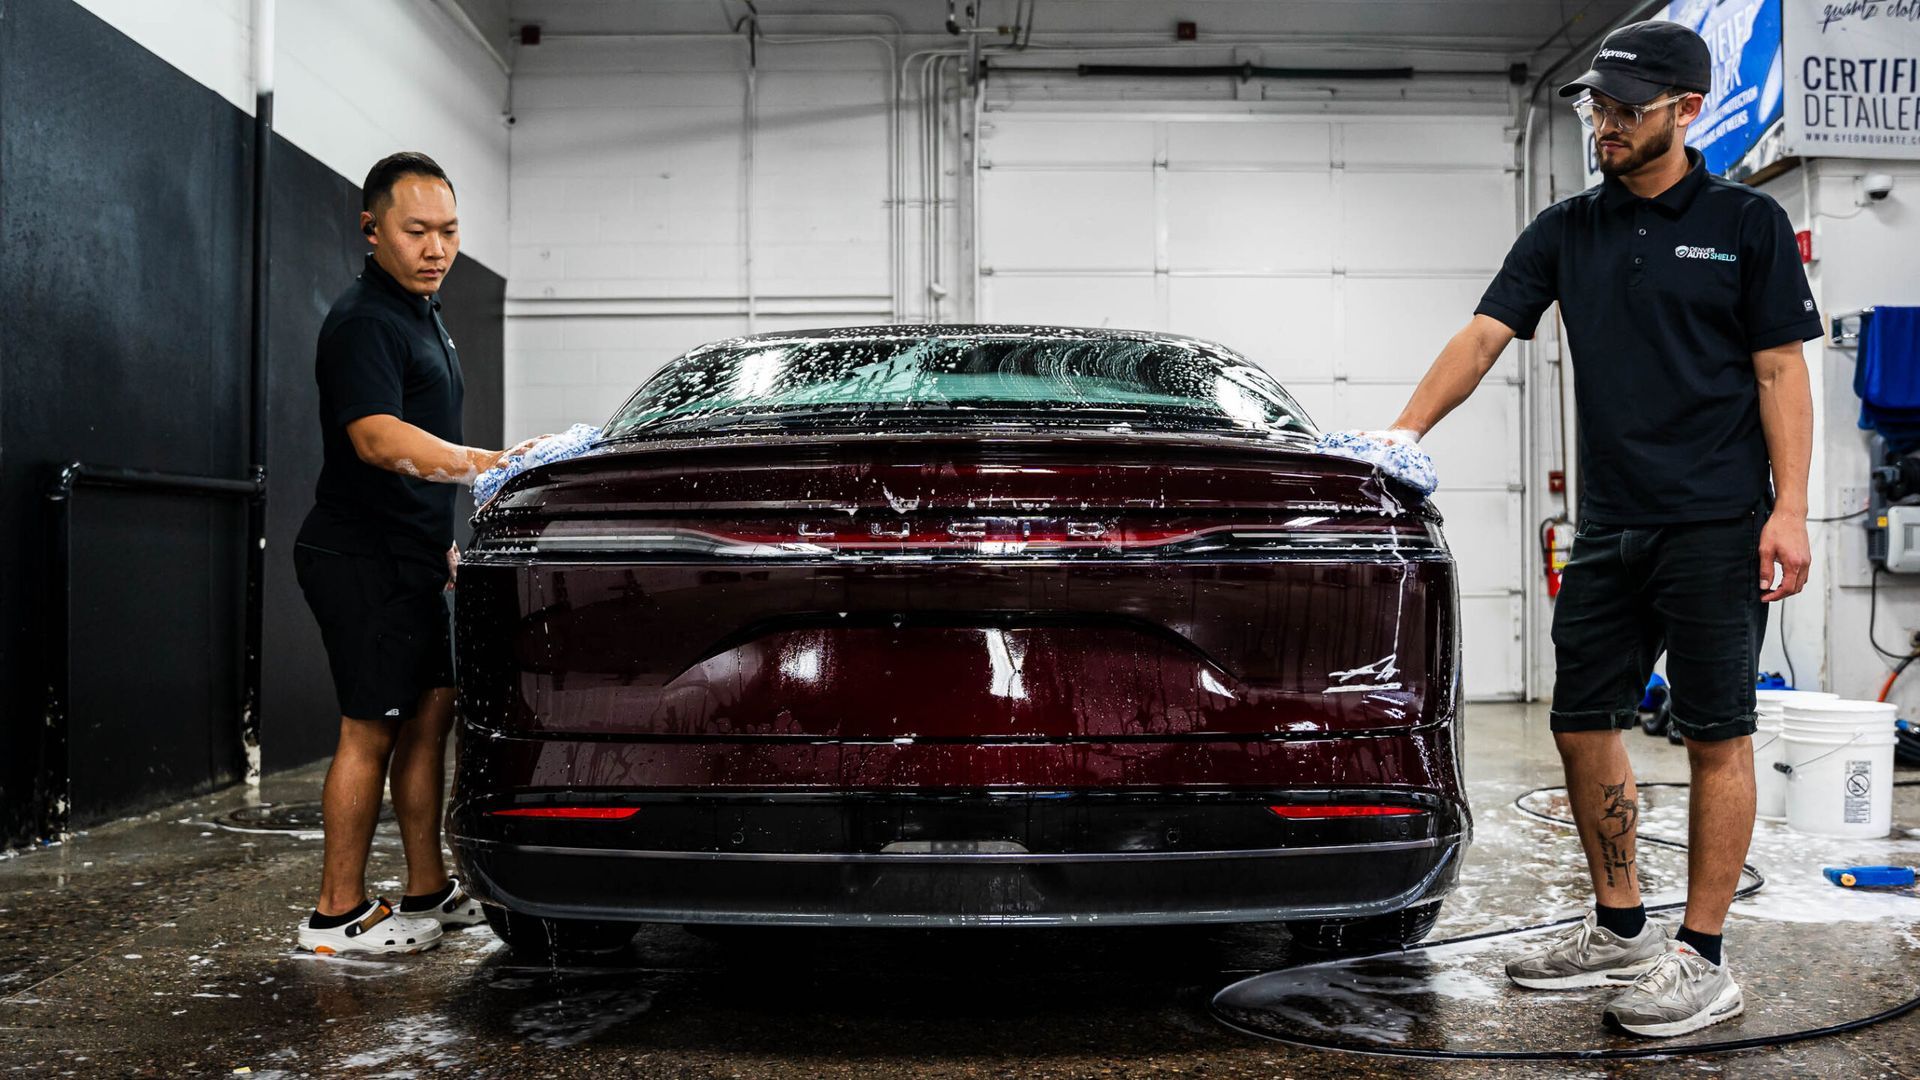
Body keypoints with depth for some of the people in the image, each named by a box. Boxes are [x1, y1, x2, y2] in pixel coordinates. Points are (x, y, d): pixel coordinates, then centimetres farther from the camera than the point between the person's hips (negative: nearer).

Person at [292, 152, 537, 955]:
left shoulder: (419, 314, 18)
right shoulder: (363, 320, -14)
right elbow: (377, 438, -29)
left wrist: (442, 539, 26)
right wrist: (482, 465, -43)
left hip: (409, 556, 9)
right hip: (363, 557, -9)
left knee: (429, 713, 10)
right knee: (371, 728, -6)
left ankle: (429, 891, 18)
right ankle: (338, 914, 4)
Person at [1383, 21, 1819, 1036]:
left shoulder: (1746, 222, 1)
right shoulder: (1566, 231, 11)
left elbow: (1780, 372, -2)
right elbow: (1482, 337, 3)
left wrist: (1789, 511, -11)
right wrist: (1403, 432, -11)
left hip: (1716, 524, -5)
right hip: (1608, 527, 5)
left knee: (1716, 736, 0)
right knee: (1582, 721, 8)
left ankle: (1703, 961, 9)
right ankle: (1620, 930, 23)